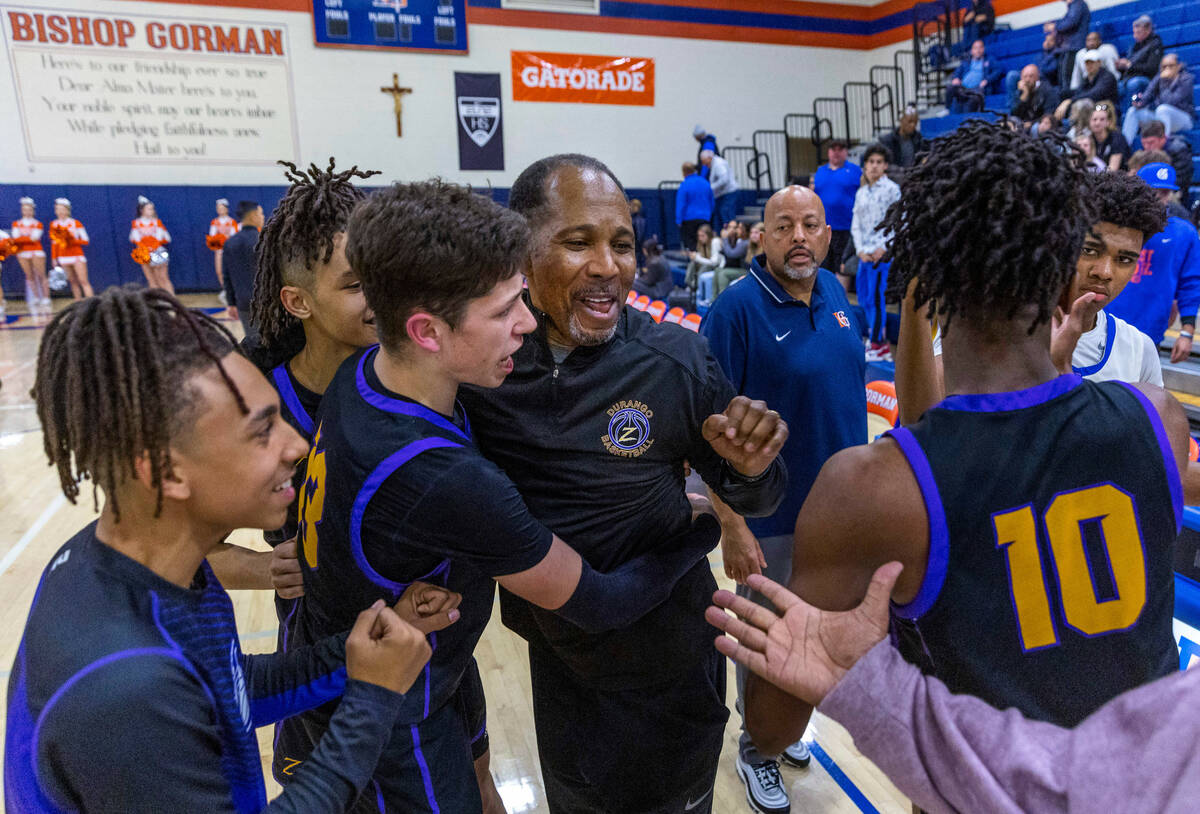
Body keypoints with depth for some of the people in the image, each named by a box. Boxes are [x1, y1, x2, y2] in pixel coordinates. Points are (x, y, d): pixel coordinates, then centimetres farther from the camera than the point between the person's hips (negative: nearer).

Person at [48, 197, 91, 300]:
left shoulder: (76, 223, -2)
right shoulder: (53, 224, 8)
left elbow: (85, 240, -5)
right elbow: (54, 243, 14)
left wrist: (72, 241, -19)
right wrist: (54, 258, 12)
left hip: (77, 256, -3)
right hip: (63, 257, 3)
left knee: (84, 281, -10)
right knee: (73, 282, 4)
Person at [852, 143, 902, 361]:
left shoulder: (892, 189, -2)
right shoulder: (861, 193, 15)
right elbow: (856, 225, 13)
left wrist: (883, 248, -14)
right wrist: (860, 250, 0)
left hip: (883, 253, -6)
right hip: (865, 253, 6)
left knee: (876, 297, -10)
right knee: (864, 298, 8)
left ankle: (878, 347, -2)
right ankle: (880, 342, 20)